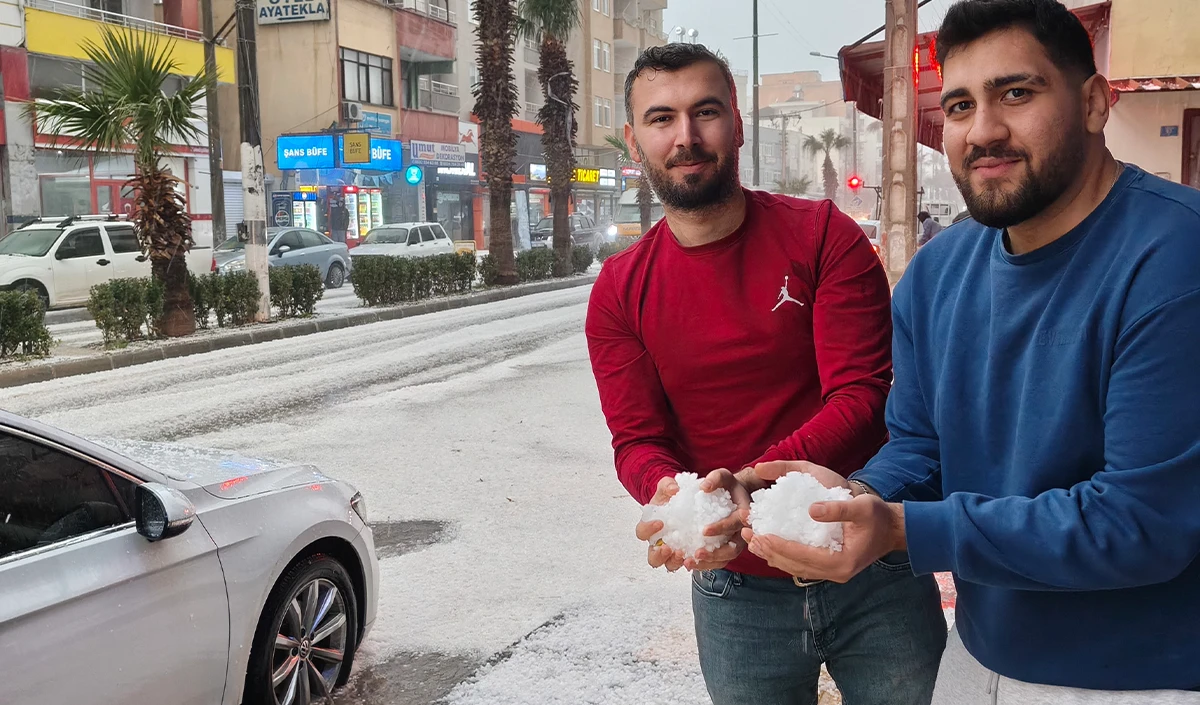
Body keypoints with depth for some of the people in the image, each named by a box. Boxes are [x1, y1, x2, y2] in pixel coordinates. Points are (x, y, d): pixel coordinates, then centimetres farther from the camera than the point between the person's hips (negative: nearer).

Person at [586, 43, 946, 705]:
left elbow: (863, 395, -16)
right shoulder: (619, 292, -1)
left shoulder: (824, 235, -8)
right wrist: (669, 492, -28)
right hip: (735, 591, 2)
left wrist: (751, 482, -32)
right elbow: (636, 441, -4)